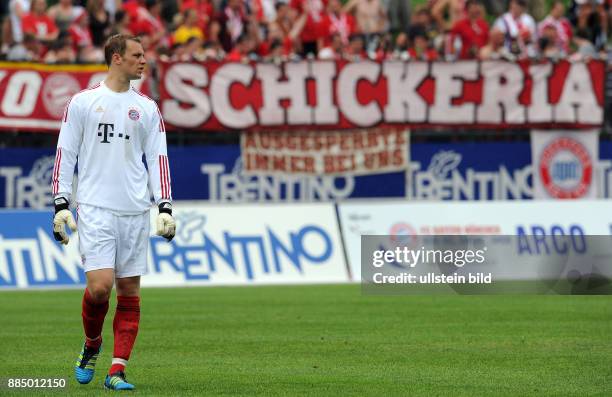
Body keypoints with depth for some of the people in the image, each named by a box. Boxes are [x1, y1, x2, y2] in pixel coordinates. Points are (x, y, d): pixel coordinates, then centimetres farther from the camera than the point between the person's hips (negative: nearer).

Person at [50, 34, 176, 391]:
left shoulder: (147, 108, 10)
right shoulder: (83, 102, 2)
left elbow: (158, 158, 10)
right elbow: (65, 155, 4)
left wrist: (165, 207, 0)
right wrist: (61, 205, -2)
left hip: (135, 212, 3)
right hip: (95, 210, -3)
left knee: (130, 291, 0)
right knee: (100, 286, -14)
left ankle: (117, 371, 4)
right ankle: (92, 344, 14)